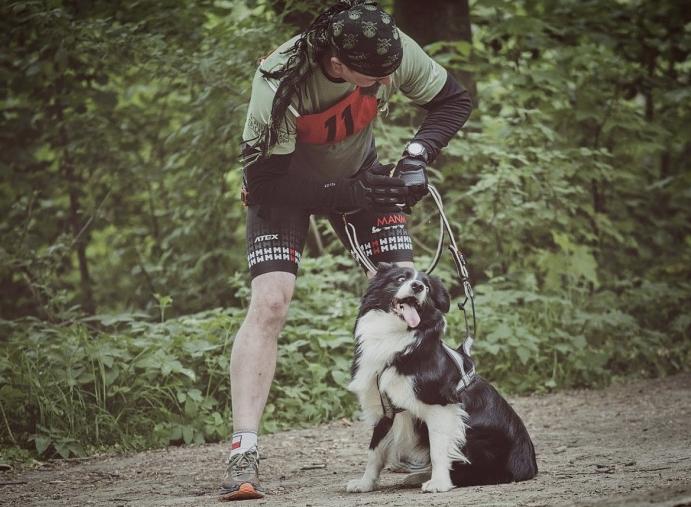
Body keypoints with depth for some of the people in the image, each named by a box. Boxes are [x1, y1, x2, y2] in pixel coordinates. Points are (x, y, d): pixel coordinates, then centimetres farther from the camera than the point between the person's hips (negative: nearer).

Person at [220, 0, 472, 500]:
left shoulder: (395, 52, -27)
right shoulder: (281, 81, -37)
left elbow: (454, 100, -8)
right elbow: (265, 182, -32)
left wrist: (417, 153, -23)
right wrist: (346, 195, -36)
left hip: (358, 172, 4)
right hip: (284, 182, -4)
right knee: (269, 303, -20)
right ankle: (243, 457, -21)